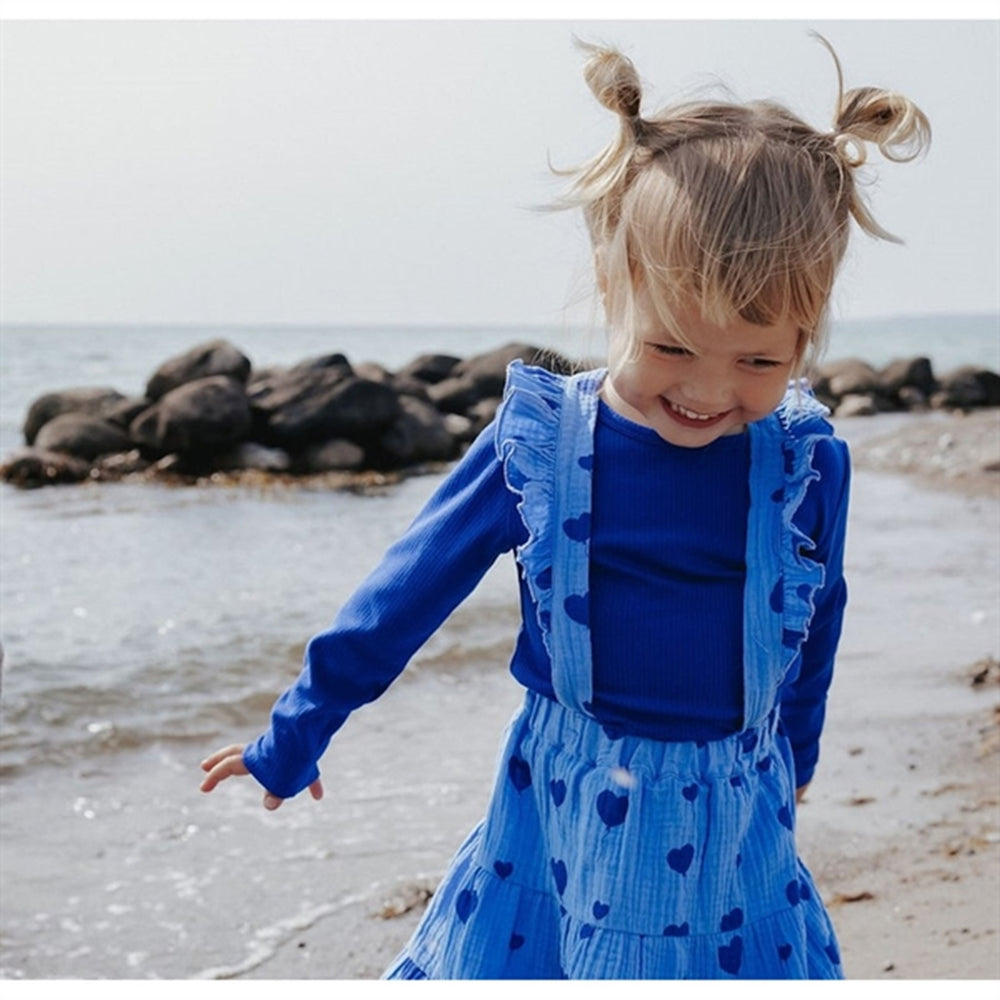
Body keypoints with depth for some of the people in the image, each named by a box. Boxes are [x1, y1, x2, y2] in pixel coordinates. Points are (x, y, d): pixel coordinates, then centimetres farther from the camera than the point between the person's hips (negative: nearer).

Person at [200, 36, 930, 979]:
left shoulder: (808, 464, -9)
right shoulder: (538, 441, -12)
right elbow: (405, 593, -1)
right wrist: (292, 738, 7)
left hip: (732, 833, 1)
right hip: (562, 820, 0)